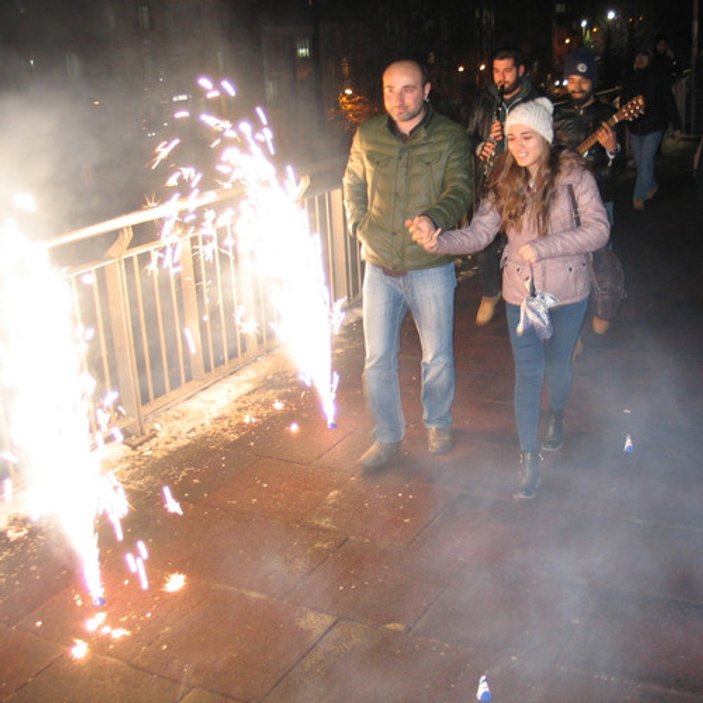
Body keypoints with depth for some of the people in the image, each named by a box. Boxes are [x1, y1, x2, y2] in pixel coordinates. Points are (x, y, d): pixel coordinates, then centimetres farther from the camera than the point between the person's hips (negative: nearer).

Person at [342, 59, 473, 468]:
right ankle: (388, 437, 25)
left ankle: (438, 424, 37)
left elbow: (460, 190, -17)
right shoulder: (367, 136, 2)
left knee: (438, 356, 11)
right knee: (378, 360, 6)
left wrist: (433, 216, -37)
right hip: (380, 269, 2)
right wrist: (360, 226, 1)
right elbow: (352, 185, 17)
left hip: (431, 268, -2)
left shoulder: (451, 137, -6)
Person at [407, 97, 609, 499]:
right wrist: (437, 240, -29)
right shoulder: (506, 183, -3)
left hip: (568, 292, -1)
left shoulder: (573, 176, -13)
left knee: (558, 364, 18)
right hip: (521, 293, 2)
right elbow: (479, 233, -11)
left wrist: (540, 247, -25)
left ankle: (557, 418, 49)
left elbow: (598, 230, -19)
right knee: (527, 375, 2)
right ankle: (531, 462, 9)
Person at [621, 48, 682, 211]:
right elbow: (623, 102, 15)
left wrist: (676, 126, -4)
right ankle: (652, 186, 39)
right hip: (635, 127, 5)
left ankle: (639, 198, -7)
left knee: (646, 162, -11)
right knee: (639, 163, 15)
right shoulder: (629, 80, 6)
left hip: (654, 126, -5)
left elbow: (669, 103, -4)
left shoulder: (658, 79, -5)